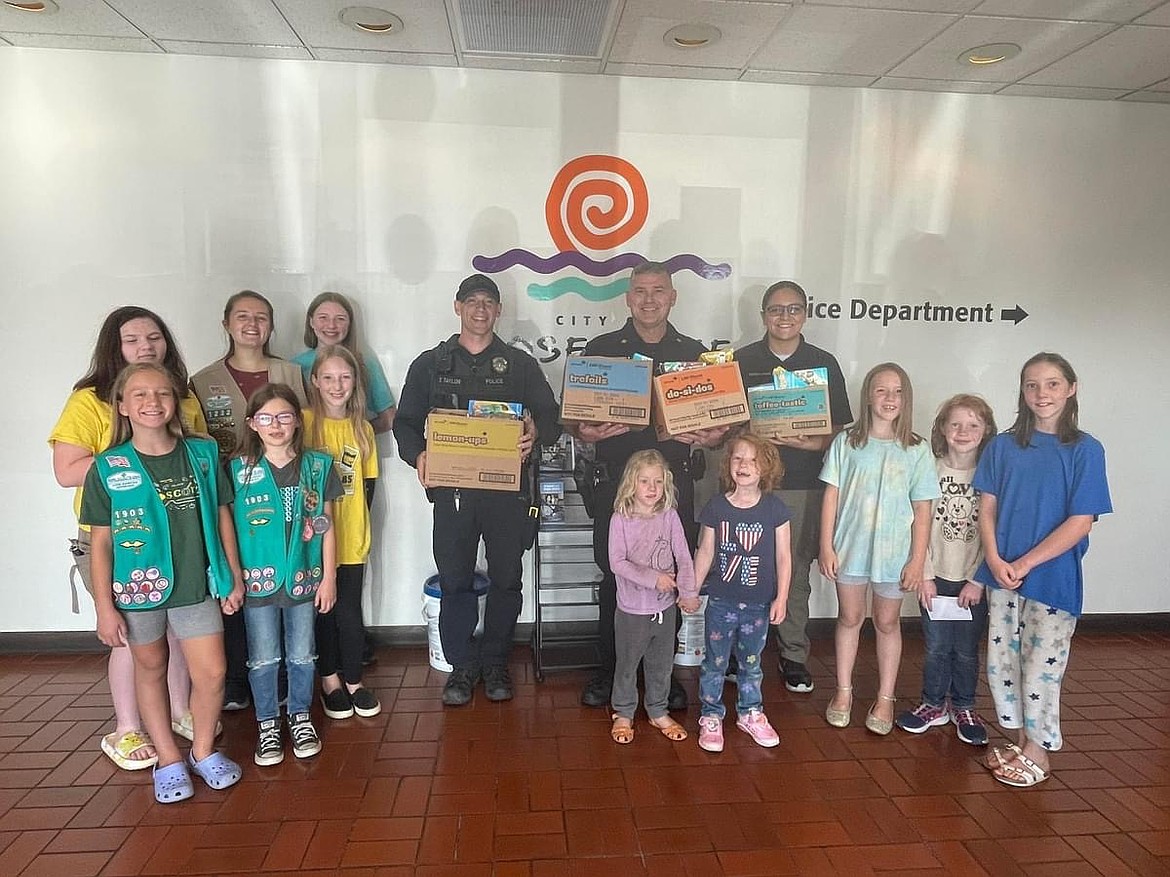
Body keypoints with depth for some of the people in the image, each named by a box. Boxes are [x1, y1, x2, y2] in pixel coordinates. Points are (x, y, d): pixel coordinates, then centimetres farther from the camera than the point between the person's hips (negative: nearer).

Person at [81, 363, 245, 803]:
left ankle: (203, 750, 27)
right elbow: (101, 541, -2)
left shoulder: (203, 453, -3)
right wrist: (104, 607, -3)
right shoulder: (107, 468, -6)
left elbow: (221, 517, 4)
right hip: (137, 589, 0)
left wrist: (234, 578, 5)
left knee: (211, 673, 1)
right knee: (150, 669, 15)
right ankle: (169, 760, 33)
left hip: (196, 586, 1)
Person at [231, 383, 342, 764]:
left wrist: (329, 577, 1)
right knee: (263, 658, 11)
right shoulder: (239, 469, -3)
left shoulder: (317, 466, -2)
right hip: (258, 580, 0)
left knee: (302, 656, 13)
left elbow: (326, 527, 1)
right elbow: (229, 526, -1)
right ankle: (267, 725, 30)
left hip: (304, 579, 1)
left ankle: (301, 718, 33)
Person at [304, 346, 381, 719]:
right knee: (323, 609, 11)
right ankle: (330, 680, 27)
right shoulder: (305, 422, -6)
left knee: (350, 610, 10)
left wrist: (356, 521, 3)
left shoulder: (362, 429, 6)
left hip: (352, 537, 2)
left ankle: (353, 680, 25)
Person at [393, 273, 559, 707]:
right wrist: (418, 455, -11)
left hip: (507, 488, 0)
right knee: (454, 581, 3)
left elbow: (550, 416, 5)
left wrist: (536, 431, -20)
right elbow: (405, 421, 10)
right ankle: (462, 665, 20)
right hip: (451, 488, 0)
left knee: (506, 579, 6)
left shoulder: (520, 364, 10)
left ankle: (495, 662, 24)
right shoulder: (430, 364, 12)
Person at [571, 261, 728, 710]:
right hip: (617, 483, -1)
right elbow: (573, 417, 5)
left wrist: (709, 438, -9)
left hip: (675, 483, 1)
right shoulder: (602, 348, 7)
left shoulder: (694, 352, 12)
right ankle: (607, 671, 21)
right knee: (615, 577, 3)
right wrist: (585, 432, -17)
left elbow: (716, 420, 13)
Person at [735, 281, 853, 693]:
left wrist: (811, 443, -13)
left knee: (797, 572, 6)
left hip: (804, 484, 1)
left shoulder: (824, 363, 8)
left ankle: (794, 655, 22)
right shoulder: (742, 360, 7)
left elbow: (840, 429, 7)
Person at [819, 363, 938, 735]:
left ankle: (885, 698, 27)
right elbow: (831, 497, -2)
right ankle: (843, 691, 29)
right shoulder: (846, 442, -3)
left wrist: (918, 559, -4)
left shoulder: (917, 450, -3)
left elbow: (922, 511, -2)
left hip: (894, 551, 0)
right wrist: (826, 547, -4)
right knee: (849, 617, 13)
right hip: (850, 547, 1)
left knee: (887, 622, 12)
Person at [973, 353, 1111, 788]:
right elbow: (987, 509, 3)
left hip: (1054, 577, -3)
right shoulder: (1004, 445, 3)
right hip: (1004, 574, 4)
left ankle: (1038, 750, 23)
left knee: (1042, 665, 6)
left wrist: (1025, 563, -15)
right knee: (1002, 659, 11)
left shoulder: (1085, 450, -7)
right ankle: (1020, 739, 30)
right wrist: (994, 561, -11)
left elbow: (1080, 522, -12)